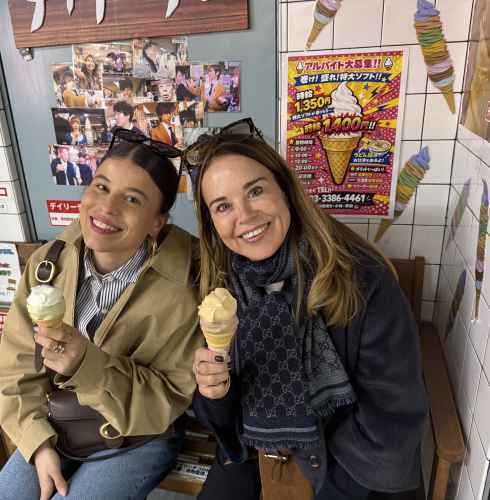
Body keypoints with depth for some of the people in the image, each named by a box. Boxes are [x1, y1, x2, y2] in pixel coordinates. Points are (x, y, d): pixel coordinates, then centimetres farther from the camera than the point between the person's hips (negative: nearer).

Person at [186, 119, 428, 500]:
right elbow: (222, 420, -4)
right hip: (256, 447, 3)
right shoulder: (216, 285, -13)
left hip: (347, 460, -2)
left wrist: (301, 452, -8)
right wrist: (215, 392, -26)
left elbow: (394, 422, -17)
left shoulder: (364, 281, -26)